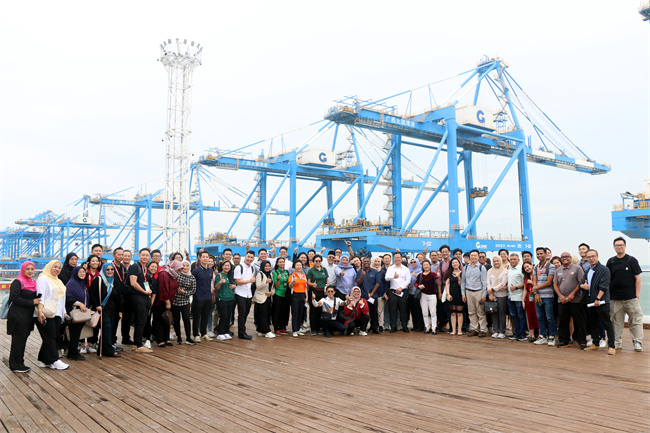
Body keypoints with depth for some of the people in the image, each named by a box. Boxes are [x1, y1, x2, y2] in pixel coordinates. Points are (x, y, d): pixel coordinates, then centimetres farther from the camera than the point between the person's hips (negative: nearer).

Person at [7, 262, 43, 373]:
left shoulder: (33, 283, 15)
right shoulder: (18, 282, -9)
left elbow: (37, 299, 16)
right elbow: (14, 298, -16)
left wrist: (39, 311, 0)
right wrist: (32, 302, -16)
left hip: (28, 316, 8)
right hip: (18, 316, -8)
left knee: (23, 339, 12)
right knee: (18, 340, -2)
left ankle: (19, 363, 21)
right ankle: (15, 365, 7)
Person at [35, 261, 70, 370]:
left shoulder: (59, 281, 24)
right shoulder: (43, 279, -2)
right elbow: (40, 296, -13)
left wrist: (64, 313, 21)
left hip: (57, 314, 8)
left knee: (50, 338, 7)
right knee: (50, 337, -6)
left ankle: (44, 361, 13)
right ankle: (54, 361, -4)